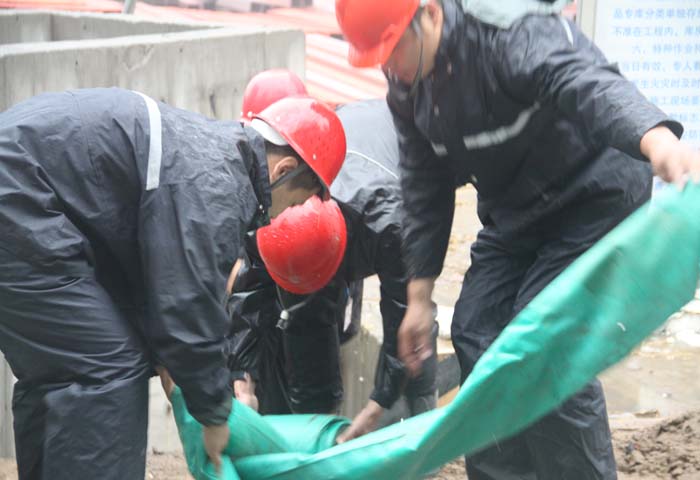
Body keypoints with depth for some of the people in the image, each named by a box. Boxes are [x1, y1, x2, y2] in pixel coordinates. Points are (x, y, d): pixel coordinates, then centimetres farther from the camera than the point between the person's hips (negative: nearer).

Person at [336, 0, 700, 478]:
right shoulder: (408, 88, -4)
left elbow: (586, 83, -50)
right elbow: (426, 189, 4)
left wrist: (658, 141, -71)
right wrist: (419, 296, 5)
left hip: (593, 199, -8)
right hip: (515, 213, 8)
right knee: (475, 333, 1)